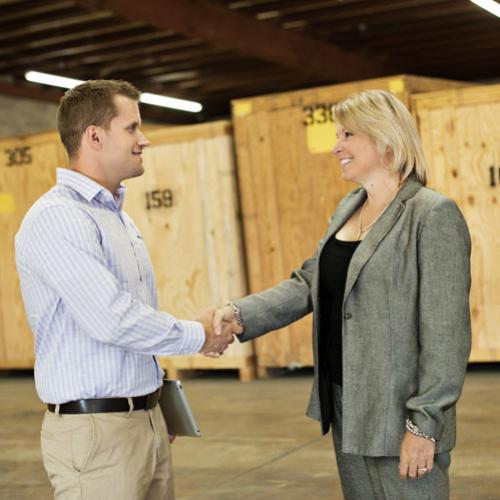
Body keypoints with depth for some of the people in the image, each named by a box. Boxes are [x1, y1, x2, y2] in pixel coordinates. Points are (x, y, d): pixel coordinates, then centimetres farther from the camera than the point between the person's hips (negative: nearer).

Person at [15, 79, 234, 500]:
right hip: (95, 431, -8)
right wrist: (199, 336, -11)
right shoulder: (56, 218, -16)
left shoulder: (118, 216, 15)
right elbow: (112, 319, -24)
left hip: (148, 421, 8)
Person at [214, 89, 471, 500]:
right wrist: (244, 314, -7)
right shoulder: (348, 209, 11)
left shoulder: (433, 214, -13)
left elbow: (446, 331, -16)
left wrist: (425, 423, -18)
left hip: (399, 415, -7)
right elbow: (309, 282, 9)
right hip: (345, 408, 8)